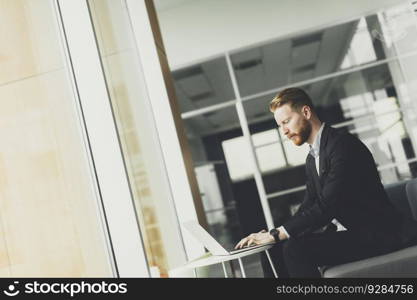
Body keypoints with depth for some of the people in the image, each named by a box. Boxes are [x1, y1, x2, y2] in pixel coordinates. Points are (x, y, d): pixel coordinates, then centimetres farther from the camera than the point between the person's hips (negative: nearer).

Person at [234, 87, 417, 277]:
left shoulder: (343, 144, -15)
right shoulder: (312, 159, 16)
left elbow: (328, 205, -23)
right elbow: (308, 206, 14)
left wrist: (277, 233, -22)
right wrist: (272, 234, -3)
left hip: (375, 234, -9)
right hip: (344, 233, 9)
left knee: (296, 249, -26)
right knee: (277, 251, -5)